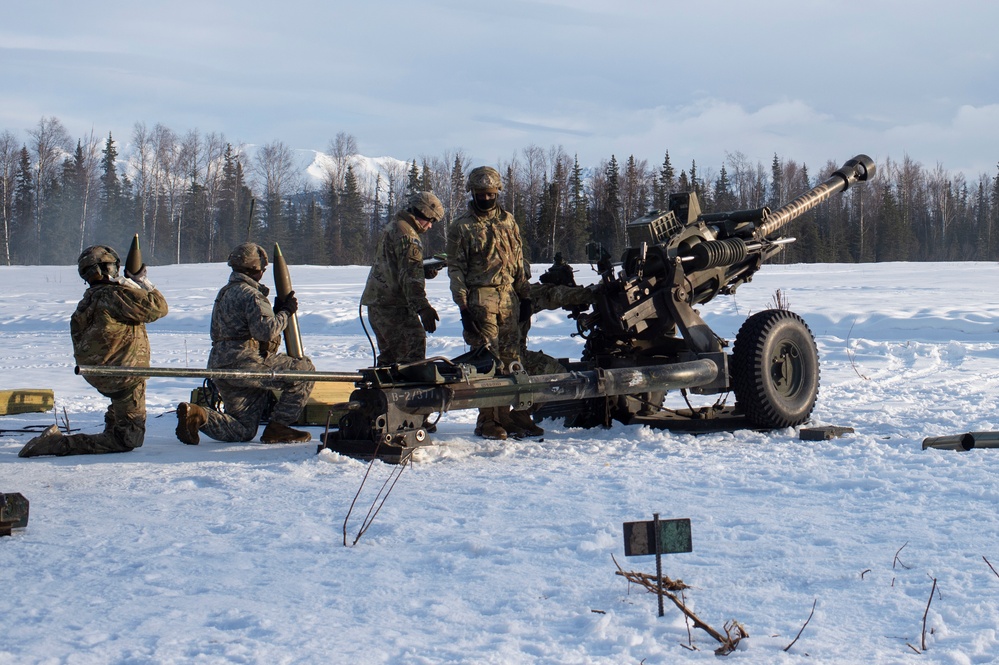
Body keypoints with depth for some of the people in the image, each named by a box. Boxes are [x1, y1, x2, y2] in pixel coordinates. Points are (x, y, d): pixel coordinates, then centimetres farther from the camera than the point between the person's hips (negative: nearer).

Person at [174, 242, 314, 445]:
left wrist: (276, 310, 20)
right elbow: (266, 330, -19)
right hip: (244, 362, -10)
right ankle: (278, 427, -5)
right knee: (304, 369, -2)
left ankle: (196, 415, -9)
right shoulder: (251, 295, -8)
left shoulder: (226, 293, 25)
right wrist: (286, 313, -4)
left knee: (243, 430, 12)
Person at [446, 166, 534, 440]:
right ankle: (488, 421, -3)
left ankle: (505, 415, 10)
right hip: (480, 298, -5)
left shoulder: (508, 221, 15)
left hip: (509, 298, 5)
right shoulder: (461, 227, 2)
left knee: (510, 357, 3)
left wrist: (525, 297, 13)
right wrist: (463, 306, -9)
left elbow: (519, 261, 19)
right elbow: (456, 269, -1)